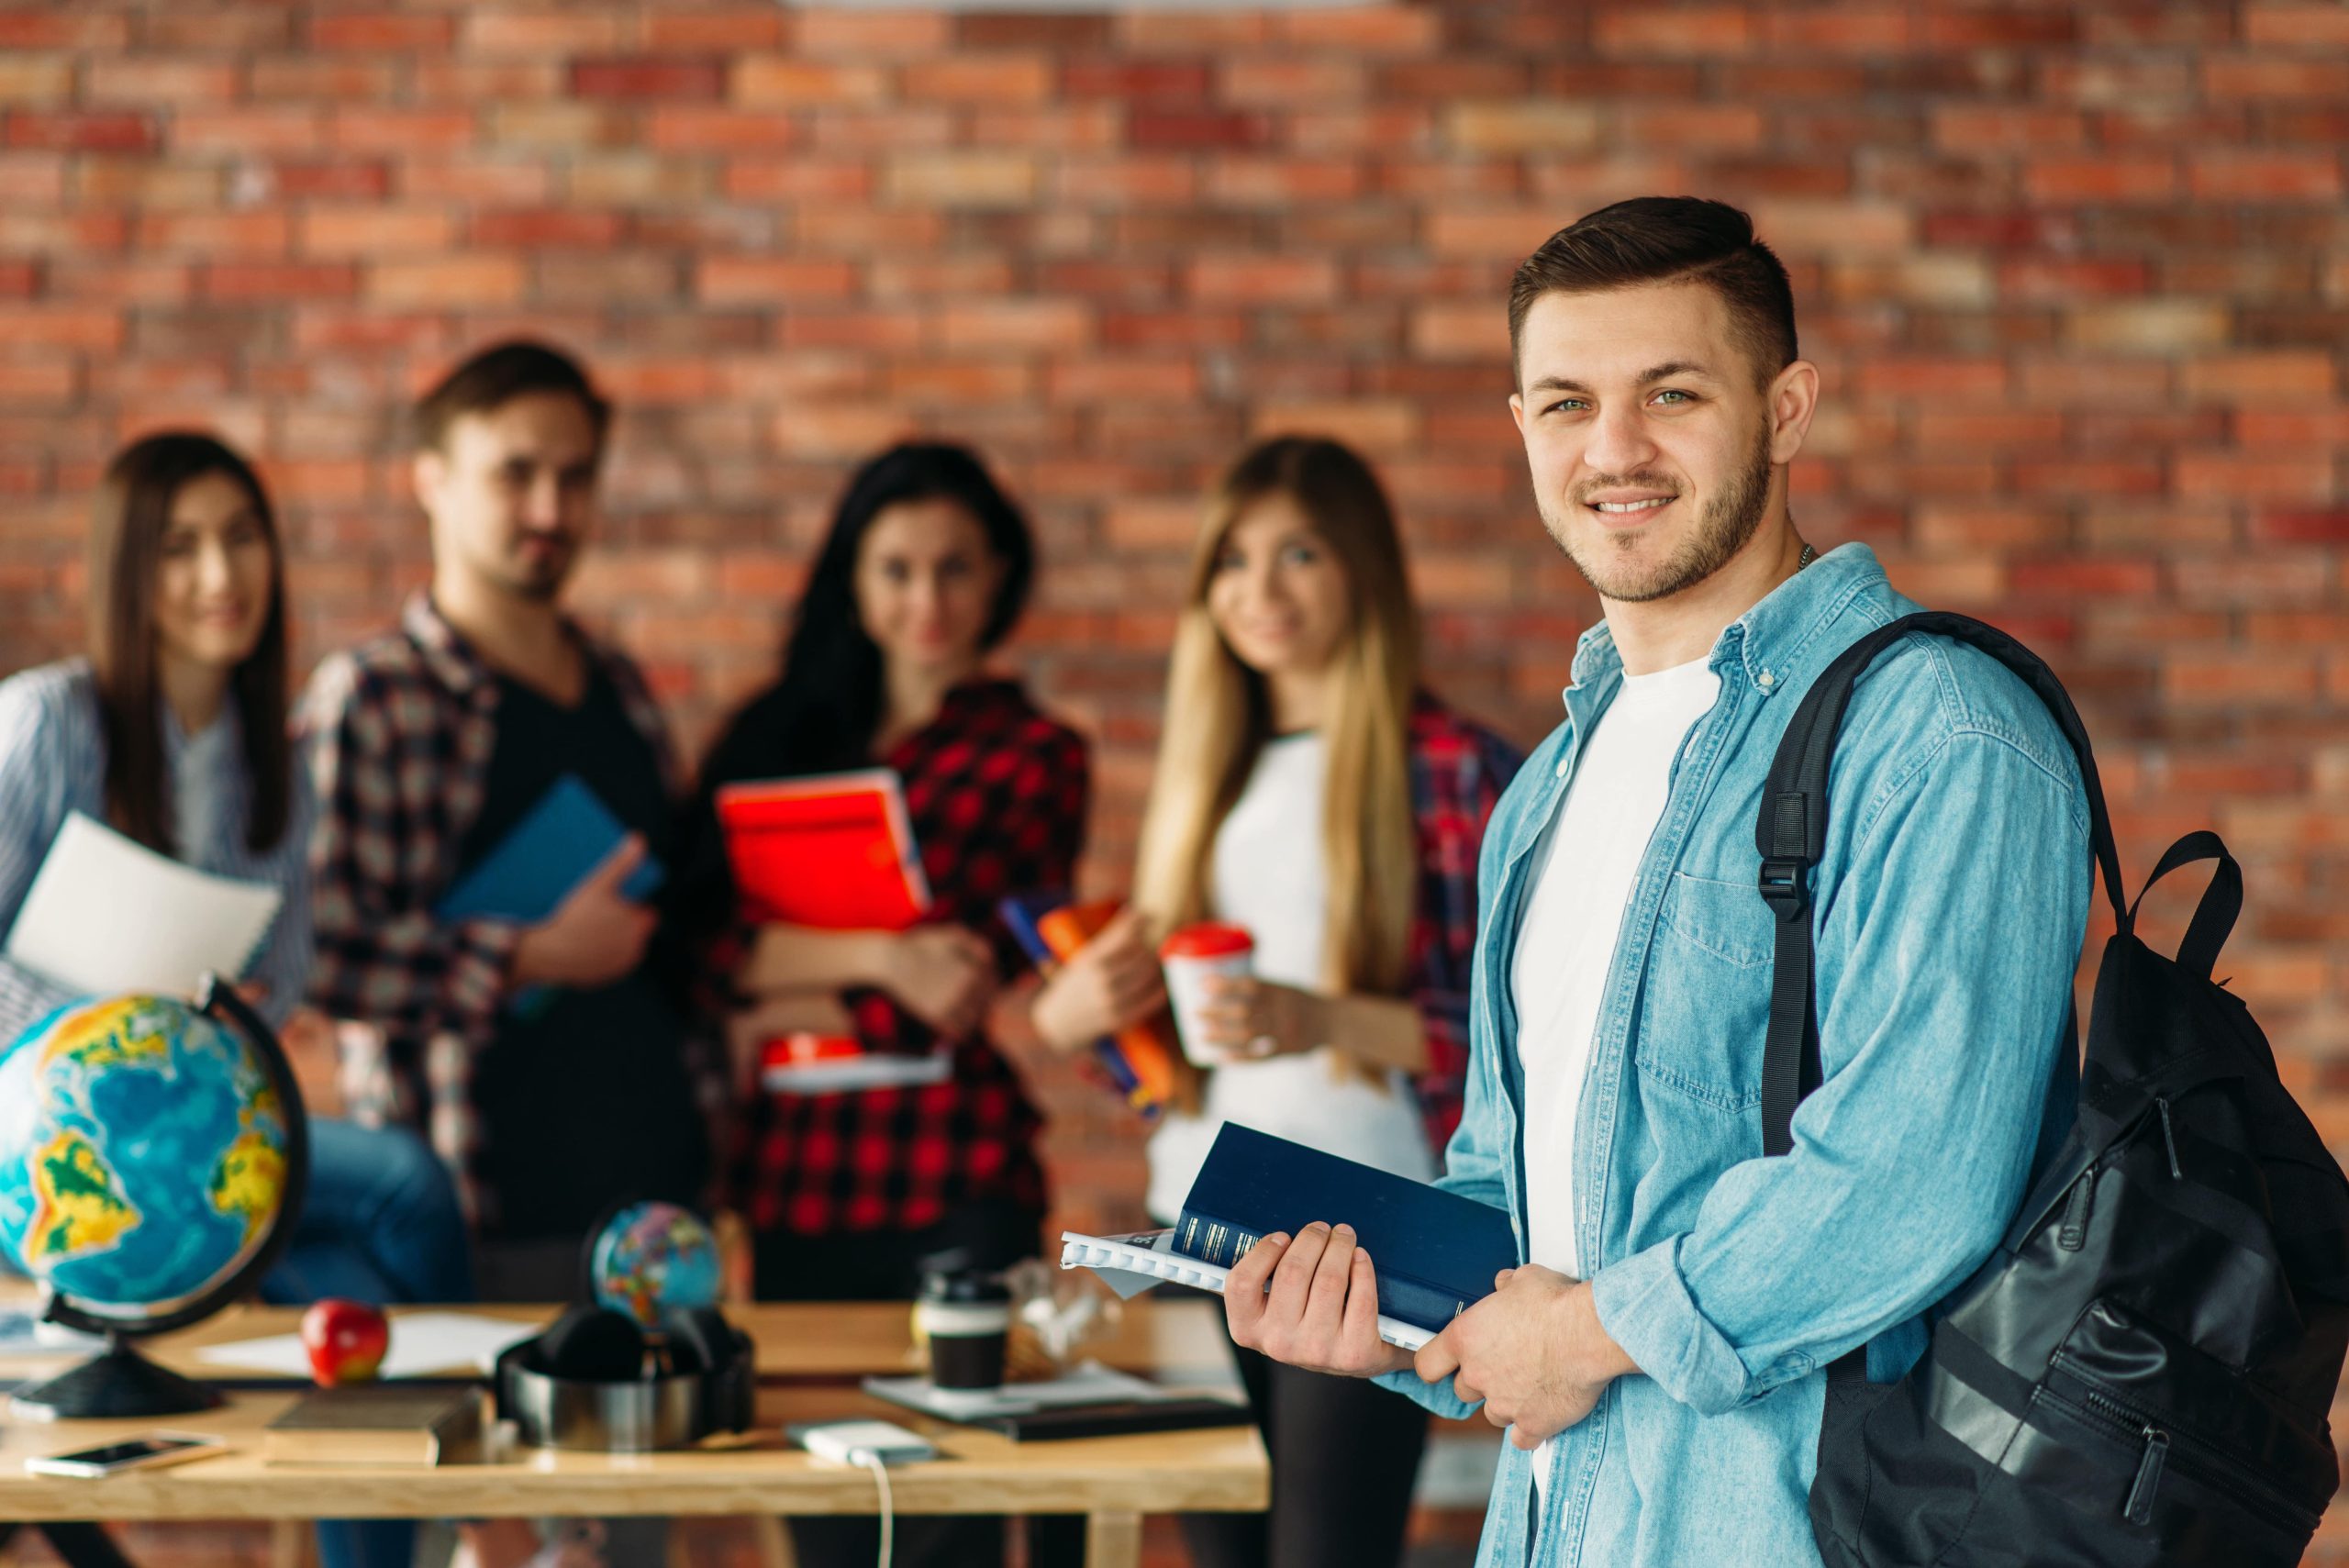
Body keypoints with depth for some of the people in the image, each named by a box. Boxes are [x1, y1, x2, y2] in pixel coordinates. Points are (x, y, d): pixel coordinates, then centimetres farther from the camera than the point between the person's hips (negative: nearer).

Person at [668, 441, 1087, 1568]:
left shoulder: (1035, 757, 4)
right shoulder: (780, 736, 13)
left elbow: (972, 998, -5)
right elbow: (702, 938, -1)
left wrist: (790, 1013, -2)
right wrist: (876, 957, -14)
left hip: (957, 1193, -3)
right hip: (797, 1187, 3)